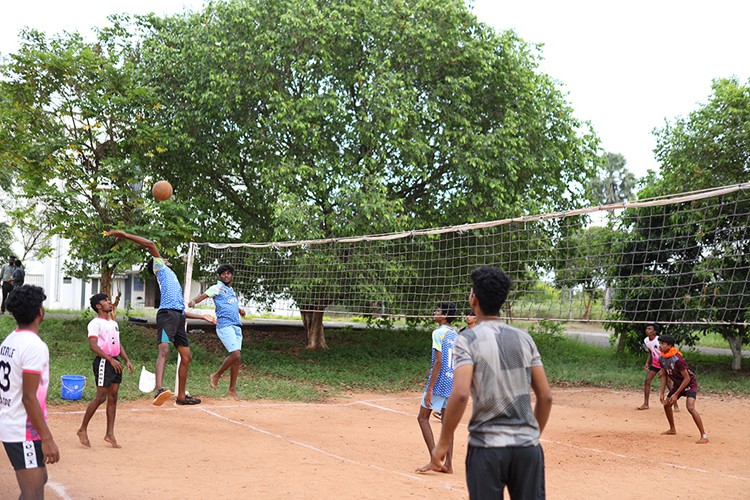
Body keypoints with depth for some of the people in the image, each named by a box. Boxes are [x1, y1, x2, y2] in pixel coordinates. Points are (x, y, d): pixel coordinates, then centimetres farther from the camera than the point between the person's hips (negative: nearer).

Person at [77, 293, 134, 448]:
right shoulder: (95, 323, -9)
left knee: (113, 398, 6)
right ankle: (83, 430, 4)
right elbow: (93, 345, -19)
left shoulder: (114, 323, 18)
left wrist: (127, 360, 11)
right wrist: (110, 359, -25)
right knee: (101, 397, -8)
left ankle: (110, 434, 10)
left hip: (115, 362, 8)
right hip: (103, 361, -8)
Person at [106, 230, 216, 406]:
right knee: (164, 350, -26)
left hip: (178, 316, 9)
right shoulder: (160, 268, 14)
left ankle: (181, 396, 20)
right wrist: (125, 235, -3)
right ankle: (159, 390, -45)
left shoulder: (172, 276, 34)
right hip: (167, 314, -9)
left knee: (187, 356, 11)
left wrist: (202, 317, 37)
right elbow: (150, 244, 0)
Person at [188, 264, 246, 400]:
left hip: (236, 326, 8)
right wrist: (193, 301, -36)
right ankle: (216, 375, 3)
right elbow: (203, 295, -16)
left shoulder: (232, 290, 23)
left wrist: (239, 310, 25)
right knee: (235, 354, -18)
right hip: (224, 325, -7)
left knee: (237, 357, 4)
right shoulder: (217, 288, 1)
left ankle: (232, 388, 12)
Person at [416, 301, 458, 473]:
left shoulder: (438, 332, -11)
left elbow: (438, 361, -18)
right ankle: (448, 463, 12)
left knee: (423, 417, 2)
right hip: (453, 382, 8)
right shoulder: (455, 334, 13)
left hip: (439, 382, -8)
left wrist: (430, 389, -18)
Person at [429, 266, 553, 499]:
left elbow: (460, 394, -19)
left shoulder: (468, 339, -6)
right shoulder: (524, 338, 8)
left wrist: (443, 443, -9)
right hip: (527, 446, 4)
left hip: (487, 447, -3)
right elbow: (545, 396, 7)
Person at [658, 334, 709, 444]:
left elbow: (687, 378, -27)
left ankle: (704, 436, -23)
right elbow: (664, 376, 6)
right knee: (666, 404, 15)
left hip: (690, 383, -9)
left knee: (690, 407, -27)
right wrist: (662, 393, 1)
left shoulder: (677, 359, -32)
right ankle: (672, 429, 36)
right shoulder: (662, 359, -7)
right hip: (677, 383, 9)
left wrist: (676, 394, -24)